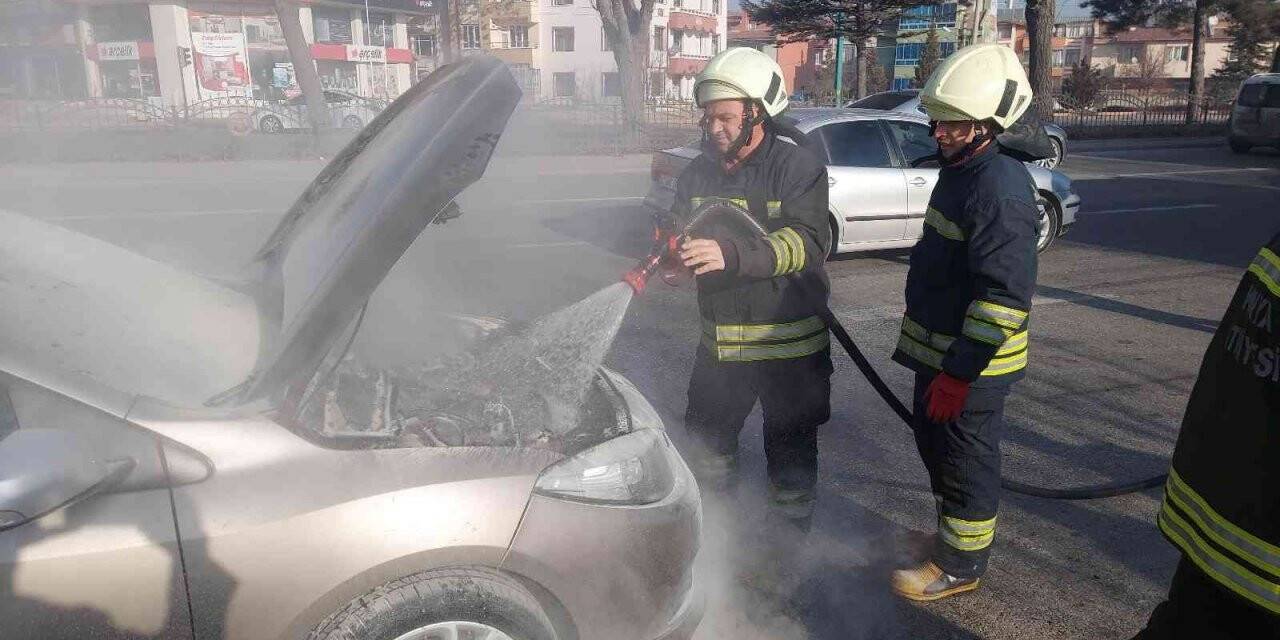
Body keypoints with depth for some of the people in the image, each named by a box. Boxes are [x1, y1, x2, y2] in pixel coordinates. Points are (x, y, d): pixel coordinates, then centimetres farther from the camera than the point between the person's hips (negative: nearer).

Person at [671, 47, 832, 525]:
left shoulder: (799, 168, -14)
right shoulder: (698, 173, 5)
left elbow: (808, 243, -26)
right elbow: (680, 235, 9)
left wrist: (731, 254, -40)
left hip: (789, 344, -5)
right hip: (718, 341, 6)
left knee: (792, 456, 11)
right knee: (708, 445, 20)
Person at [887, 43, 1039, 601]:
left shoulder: (1001, 188, -24)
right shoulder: (960, 168, 9)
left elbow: (1005, 297, -28)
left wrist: (959, 373, -26)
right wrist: (918, 317, 25)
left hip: (971, 360, -10)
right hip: (938, 344, 10)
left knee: (966, 459, 6)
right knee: (933, 441, 23)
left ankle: (959, 565, 24)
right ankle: (951, 533, 43)